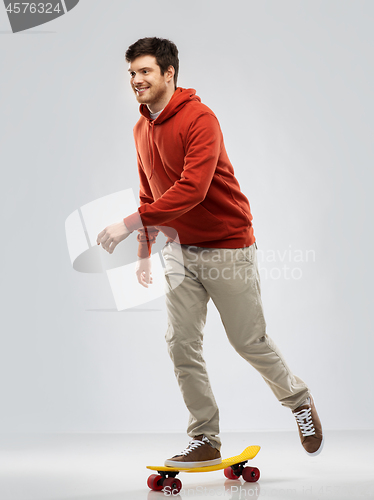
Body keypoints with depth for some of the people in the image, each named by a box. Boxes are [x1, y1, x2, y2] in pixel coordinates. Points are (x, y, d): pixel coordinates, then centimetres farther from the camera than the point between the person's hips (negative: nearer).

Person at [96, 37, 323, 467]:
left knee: (249, 341, 3)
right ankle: (204, 440, 10)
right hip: (180, 250, 6)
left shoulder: (199, 119, -19)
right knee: (181, 344, -1)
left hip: (227, 247, -6)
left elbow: (192, 189, -30)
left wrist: (130, 223, -33)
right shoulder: (142, 129, 6)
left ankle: (298, 400, 31)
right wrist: (144, 250, 16)